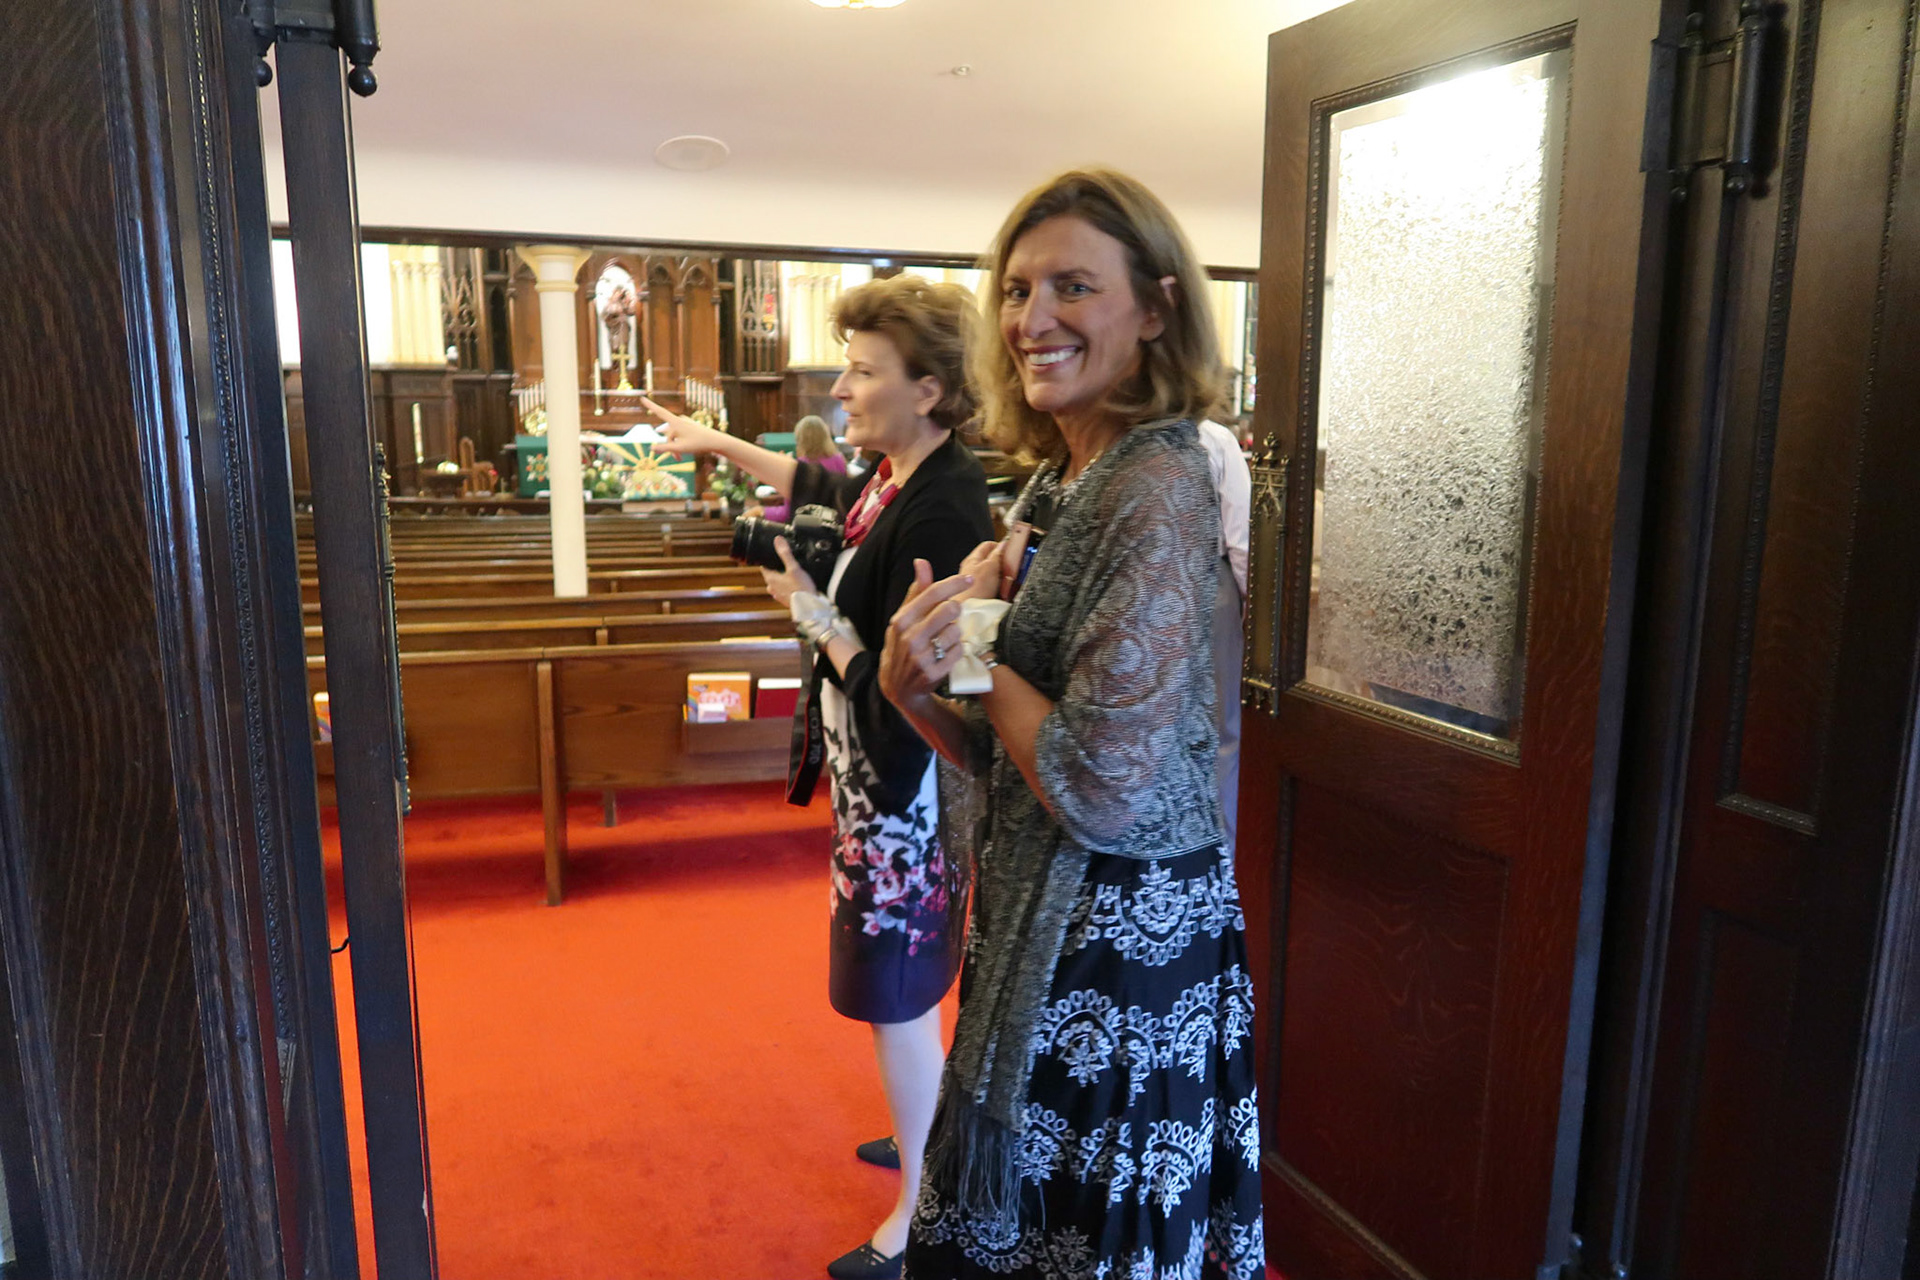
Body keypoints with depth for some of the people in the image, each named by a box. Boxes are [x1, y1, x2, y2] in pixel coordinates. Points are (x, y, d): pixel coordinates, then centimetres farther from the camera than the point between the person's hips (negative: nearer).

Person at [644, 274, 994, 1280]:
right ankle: (929, 1139, 45)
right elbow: (824, 490, 26)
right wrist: (719, 445, 33)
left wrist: (817, 617, -16)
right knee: (901, 989, 24)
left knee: (898, 1000, 5)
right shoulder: (898, 477, 2)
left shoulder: (941, 511, -26)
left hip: (907, 792, -10)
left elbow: (900, 696, -27)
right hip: (879, 781, 10)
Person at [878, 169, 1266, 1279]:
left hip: (1120, 948, -8)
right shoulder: (1059, 488, 6)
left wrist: (982, 645, -12)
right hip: (1042, 934, 8)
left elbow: (1102, 789, -25)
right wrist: (917, 685, -9)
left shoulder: (1158, 488, -20)